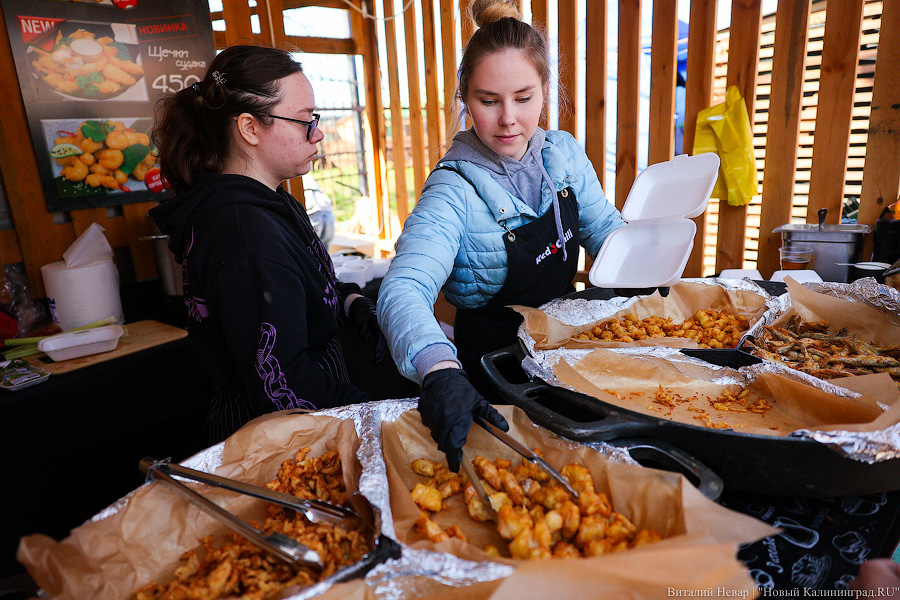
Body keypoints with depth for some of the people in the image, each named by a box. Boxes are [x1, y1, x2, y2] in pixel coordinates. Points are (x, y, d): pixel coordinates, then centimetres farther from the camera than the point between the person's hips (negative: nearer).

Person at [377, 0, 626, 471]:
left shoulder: (565, 154, -5)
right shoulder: (455, 190, -24)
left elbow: (605, 229, 7)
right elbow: (403, 290, -37)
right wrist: (440, 371, -56)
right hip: (495, 358, -5)